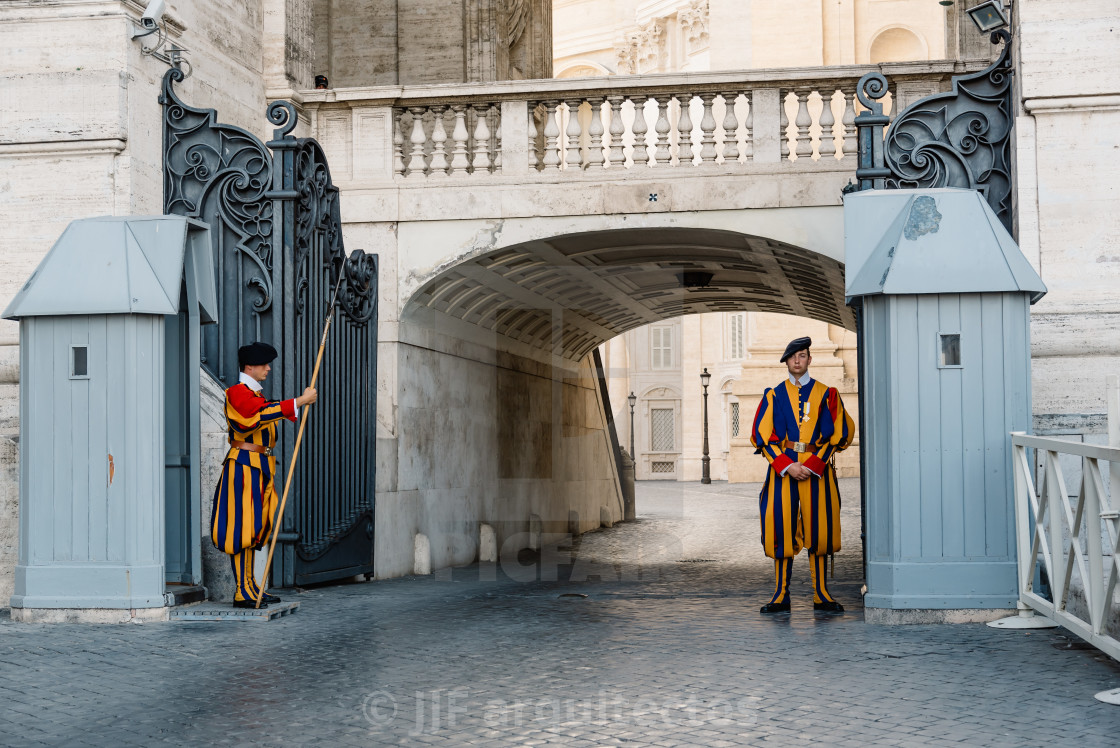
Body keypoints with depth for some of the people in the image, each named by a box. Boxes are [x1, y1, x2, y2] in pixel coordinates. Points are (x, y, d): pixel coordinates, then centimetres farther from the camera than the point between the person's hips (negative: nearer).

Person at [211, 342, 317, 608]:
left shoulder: (254, 393, 20)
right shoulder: (237, 392, -12)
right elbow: (263, 413, -26)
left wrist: (303, 400, 3)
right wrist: (299, 401, -27)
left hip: (260, 466, 10)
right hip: (244, 465, -10)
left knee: (255, 527, 12)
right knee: (242, 528, -9)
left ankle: (250, 587, 17)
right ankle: (243, 592, -10)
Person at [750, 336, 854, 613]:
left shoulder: (826, 394, 8)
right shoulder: (774, 395, 9)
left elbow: (840, 434, 3)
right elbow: (762, 436, 4)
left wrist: (813, 465, -9)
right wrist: (788, 466, -9)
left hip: (817, 469, 0)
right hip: (782, 468, 0)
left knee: (819, 530, 0)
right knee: (781, 528, -3)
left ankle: (821, 595, 7)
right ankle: (781, 595, 4)